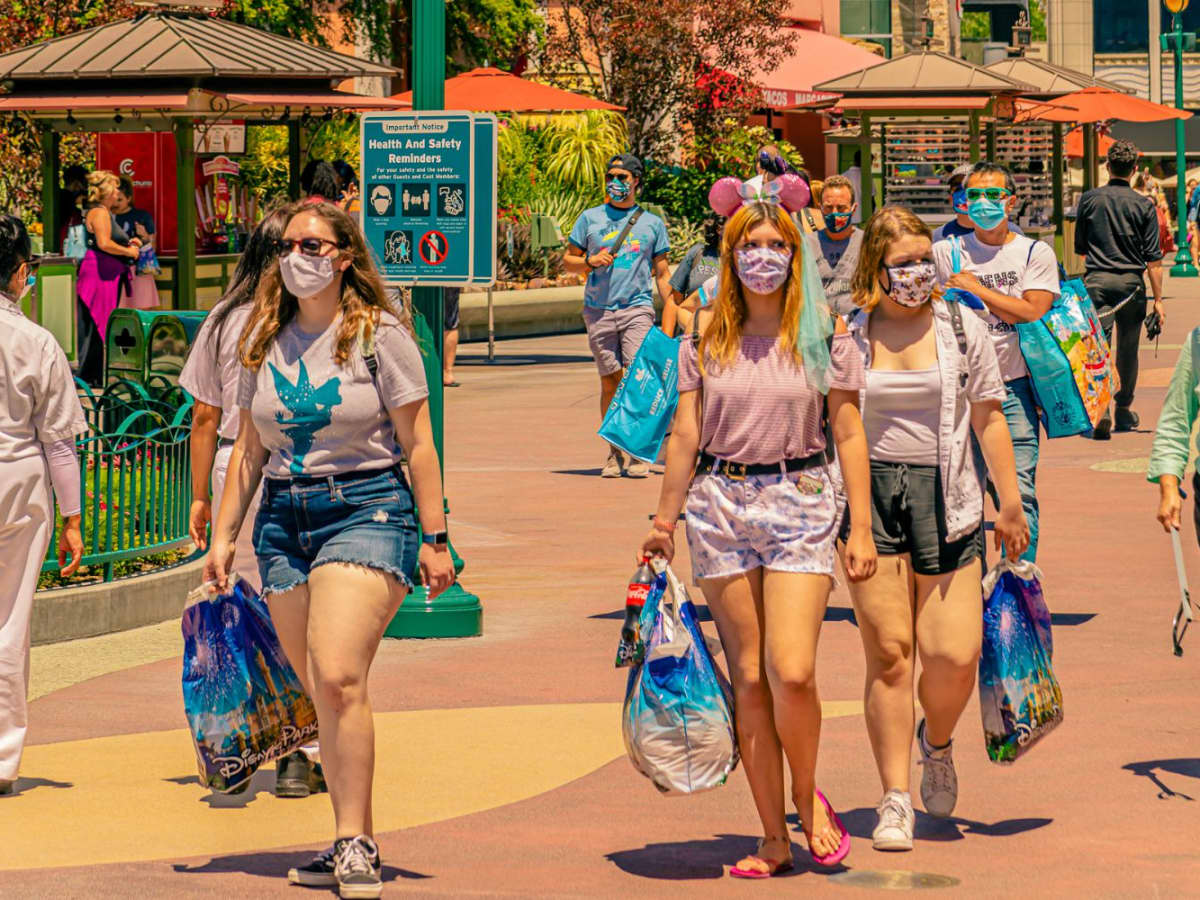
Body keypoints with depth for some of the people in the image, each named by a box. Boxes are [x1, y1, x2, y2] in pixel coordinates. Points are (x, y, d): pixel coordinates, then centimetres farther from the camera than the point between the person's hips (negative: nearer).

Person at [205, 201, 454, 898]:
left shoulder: (380, 333, -3)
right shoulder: (266, 340, 12)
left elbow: (418, 444, -2)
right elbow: (250, 448, 18)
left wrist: (434, 538, -4)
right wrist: (225, 535, 13)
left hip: (366, 508, -5)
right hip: (283, 518, 5)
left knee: (339, 677, -19)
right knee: (321, 692, 6)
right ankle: (357, 843, 14)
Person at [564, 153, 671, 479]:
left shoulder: (652, 223, 12)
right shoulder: (590, 218, 11)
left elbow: (662, 273, 14)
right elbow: (568, 260, 15)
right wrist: (591, 261, -7)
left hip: (637, 308, -1)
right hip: (599, 309, 1)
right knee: (610, 381, 2)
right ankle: (615, 451, 9)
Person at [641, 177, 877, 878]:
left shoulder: (824, 332, 0)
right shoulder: (706, 335, 6)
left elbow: (849, 434, 2)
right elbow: (685, 433, 10)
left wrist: (862, 527, -1)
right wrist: (665, 519, 10)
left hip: (800, 502, -2)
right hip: (721, 503, 2)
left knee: (792, 673, -15)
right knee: (748, 675, 3)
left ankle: (808, 794, 13)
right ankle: (775, 838, 9)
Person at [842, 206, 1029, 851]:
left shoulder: (962, 329, 6)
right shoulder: (848, 337, 5)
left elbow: (988, 418, 11)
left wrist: (1011, 505, 11)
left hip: (945, 502, 0)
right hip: (870, 500, 0)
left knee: (954, 657, -7)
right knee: (888, 652, -3)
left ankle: (937, 744, 26)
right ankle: (895, 800, 3)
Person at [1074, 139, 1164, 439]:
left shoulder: (1089, 199, 1)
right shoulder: (1144, 205, -2)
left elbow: (1079, 247, 10)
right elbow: (1153, 258, -3)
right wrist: (1158, 299, 2)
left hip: (1097, 279, -1)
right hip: (1131, 282, 1)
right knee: (1128, 349, 16)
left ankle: (1101, 414, -23)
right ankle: (1124, 409, 29)